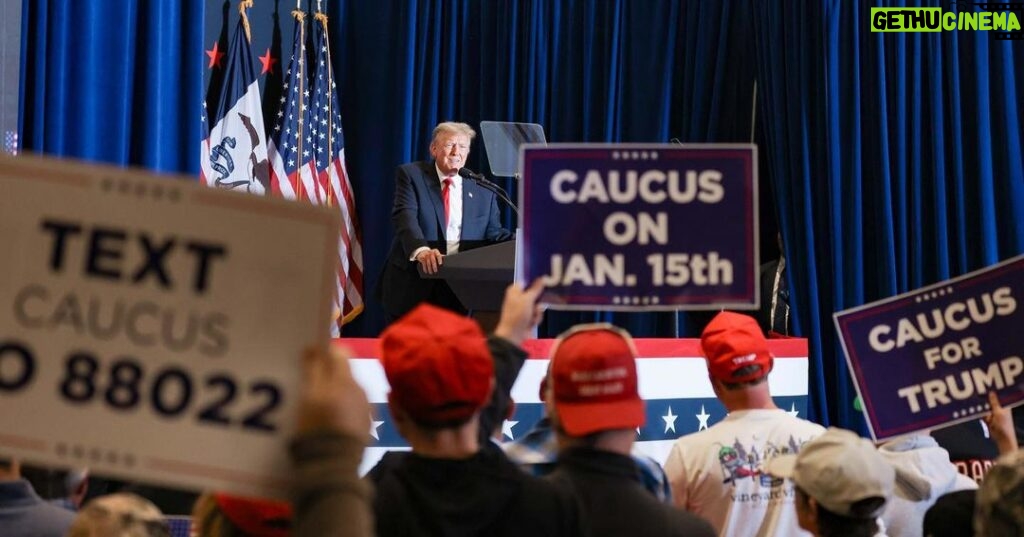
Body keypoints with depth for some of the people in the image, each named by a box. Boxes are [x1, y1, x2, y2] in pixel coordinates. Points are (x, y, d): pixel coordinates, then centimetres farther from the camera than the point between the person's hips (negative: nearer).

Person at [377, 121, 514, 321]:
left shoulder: (483, 190, 10)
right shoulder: (411, 175, 1)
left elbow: (494, 235, 9)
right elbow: (405, 216, -15)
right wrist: (420, 250, -35)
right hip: (411, 286, -2)